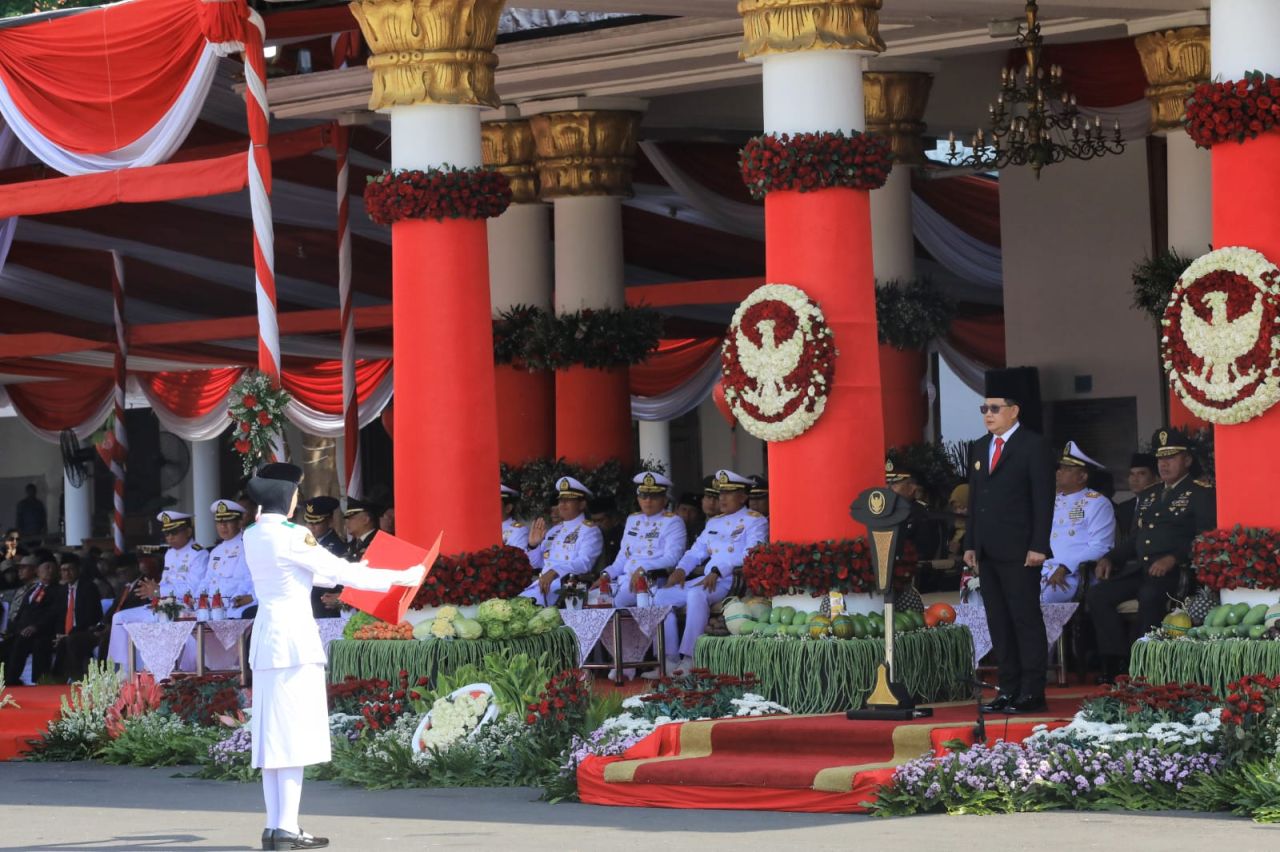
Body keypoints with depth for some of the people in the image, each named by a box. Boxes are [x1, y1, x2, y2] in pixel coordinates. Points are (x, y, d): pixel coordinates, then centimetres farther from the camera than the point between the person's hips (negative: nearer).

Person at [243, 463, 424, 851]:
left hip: (266, 639, 8)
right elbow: (339, 572, -9)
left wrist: (354, 570, 33)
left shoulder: (252, 537, 11)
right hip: (295, 638, -8)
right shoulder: (291, 537, -13)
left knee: (272, 734, 9)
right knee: (294, 734, -6)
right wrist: (399, 578, -1)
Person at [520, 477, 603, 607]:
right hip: (542, 582, 7)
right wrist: (533, 545, 7)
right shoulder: (554, 531, 23)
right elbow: (537, 564, 28)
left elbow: (584, 563, -17)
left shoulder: (589, 530, 0)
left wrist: (555, 572, -31)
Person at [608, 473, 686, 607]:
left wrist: (643, 569, -24)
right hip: (625, 578, 7)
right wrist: (607, 574, 6)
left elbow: (671, 559, -10)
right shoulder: (632, 520, 23)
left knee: (615, 601, -31)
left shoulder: (673, 522, 2)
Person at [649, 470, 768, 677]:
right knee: (662, 596, -8)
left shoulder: (754, 521, 1)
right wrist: (681, 569, 3)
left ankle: (689, 660, -37)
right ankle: (670, 661, -12)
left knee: (696, 595, -37)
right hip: (707, 579, 8)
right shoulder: (714, 523, 27)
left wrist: (717, 571, -23)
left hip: (734, 580, -8)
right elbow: (696, 551, 26)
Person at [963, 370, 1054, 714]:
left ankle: (1032, 692, -4)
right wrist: (970, 544, 12)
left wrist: (1038, 546, -15)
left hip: (1019, 552, -7)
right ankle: (1009, 689, 11)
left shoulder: (1032, 446, -4)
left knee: (1026, 620, -5)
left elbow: (1043, 499, -9)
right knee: (998, 622, 8)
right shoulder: (980, 448, 17)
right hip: (987, 552, 7)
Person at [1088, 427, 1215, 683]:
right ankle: (1118, 661, -15)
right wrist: (1110, 559, 9)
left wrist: (1172, 558, -23)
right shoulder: (1148, 496, 27)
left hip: (1175, 571, -7)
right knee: (1098, 595, -16)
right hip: (1140, 570, 7)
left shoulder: (1201, 493, 3)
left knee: (1150, 595, -37)